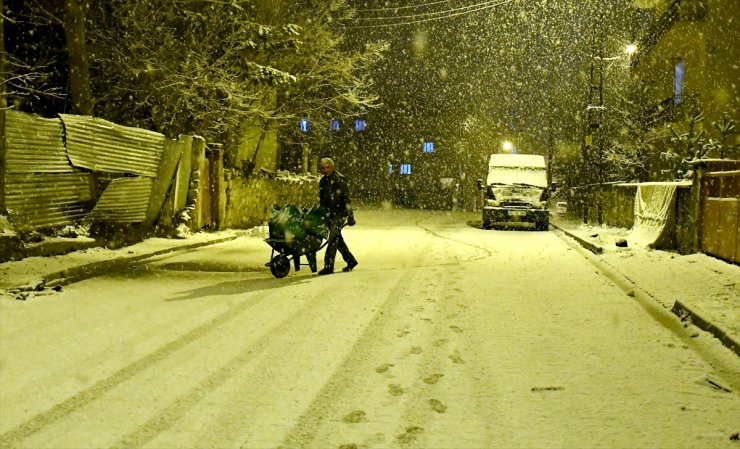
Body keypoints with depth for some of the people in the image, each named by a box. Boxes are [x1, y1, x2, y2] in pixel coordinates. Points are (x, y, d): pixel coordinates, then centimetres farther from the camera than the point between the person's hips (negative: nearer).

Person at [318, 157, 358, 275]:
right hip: (330, 214, 8)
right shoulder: (323, 181, 11)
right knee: (337, 238, 14)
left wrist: (350, 216, -17)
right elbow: (321, 199, 19)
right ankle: (351, 260, 29)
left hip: (340, 213, -8)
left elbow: (347, 198, -14)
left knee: (333, 238, -13)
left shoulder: (340, 179, -12)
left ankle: (328, 266, -13)